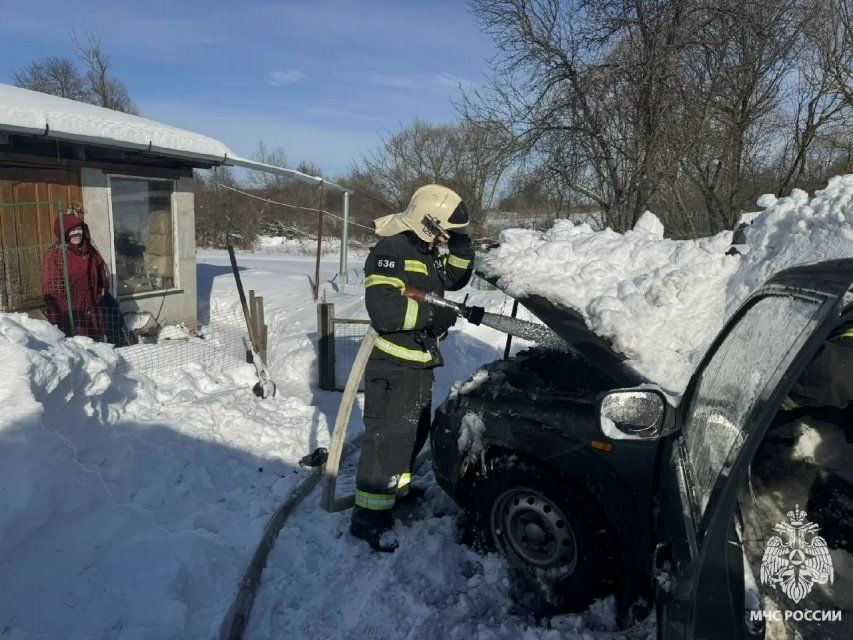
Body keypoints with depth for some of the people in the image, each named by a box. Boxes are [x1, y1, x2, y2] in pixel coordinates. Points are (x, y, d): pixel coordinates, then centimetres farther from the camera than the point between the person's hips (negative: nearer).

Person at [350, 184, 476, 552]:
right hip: (393, 367, -10)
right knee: (387, 438, -6)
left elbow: (455, 278, 24)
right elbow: (383, 309, -29)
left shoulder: (426, 252, 13)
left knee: (414, 432, 23)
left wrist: (460, 244, 8)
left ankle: (397, 487, 43)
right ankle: (368, 518, 5)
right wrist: (432, 314, -25)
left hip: (420, 364, 10)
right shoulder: (390, 252, -18)